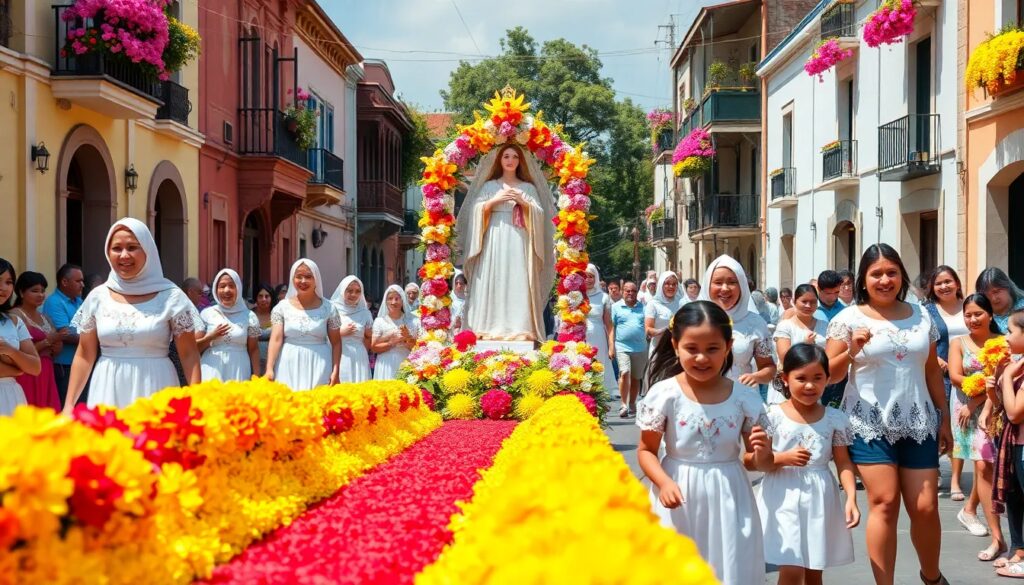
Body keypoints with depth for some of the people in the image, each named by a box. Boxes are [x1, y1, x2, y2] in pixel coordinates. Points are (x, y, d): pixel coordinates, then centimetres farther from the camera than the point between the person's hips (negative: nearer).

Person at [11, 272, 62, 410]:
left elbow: (57, 350, 21)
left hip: (46, 376, 7)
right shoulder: (15, 316, -7)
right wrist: (47, 342, -14)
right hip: (27, 377, -7)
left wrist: (56, 346, -1)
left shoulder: (44, 317, 17)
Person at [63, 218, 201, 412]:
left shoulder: (171, 296, -2)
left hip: (154, 391, -2)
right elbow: (84, 356, 10)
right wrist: (69, 405, 5)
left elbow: (189, 355, -1)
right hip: (108, 393, 2)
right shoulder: (97, 297, 5)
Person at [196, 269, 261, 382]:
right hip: (212, 372, 0)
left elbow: (254, 350, 6)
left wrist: (256, 378, 0)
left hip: (239, 373, 0)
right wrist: (211, 336, -10)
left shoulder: (249, 316, 5)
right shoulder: (206, 314, 4)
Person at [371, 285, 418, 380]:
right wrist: (392, 343, -14)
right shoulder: (379, 321, 0)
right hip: (387, 366, -1)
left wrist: (408, 337, -12)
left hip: (406, 366, 1)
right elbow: (373, 347, -3)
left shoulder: (411, 321, 5)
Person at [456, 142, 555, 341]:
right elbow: (476, 210, 5)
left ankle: (520, 329, -11)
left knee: (519, 285, -8)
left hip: (519, 242, 0)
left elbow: (539, 213, 6)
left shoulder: (529, 188, 15)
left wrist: (523, 202, -8)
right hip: (494, 240, 0)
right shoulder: (489, 186, 14)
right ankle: (491, 328, -9)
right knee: (492, 282, -8)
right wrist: (494, 200, -8)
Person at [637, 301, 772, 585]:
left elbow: (754, 461, 6)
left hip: (728, 500, 1)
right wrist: (664, 482, -17)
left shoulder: (744, 398, -4)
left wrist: (762, 455, -16)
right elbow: (646, 450, -1)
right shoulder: (664, 394, -10)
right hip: (680, 499, -1)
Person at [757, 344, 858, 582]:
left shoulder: (835, 419, 2)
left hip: (820, 499, 3)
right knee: (791, 571, -9)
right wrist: (784, 458, -21)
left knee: (814, 571, 12)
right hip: (784, 498, -3)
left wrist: (851, 498, -9)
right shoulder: (773, 416, -6)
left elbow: (843, 463, 4)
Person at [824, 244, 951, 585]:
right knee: (884, 504, -8)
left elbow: (932, 370, 16)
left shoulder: (920, 315, 9)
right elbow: (829, 374, -3)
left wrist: (944, 418, 16)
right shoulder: (849, 319, -2)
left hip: (919, 425, 3)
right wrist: (851, 352, -21)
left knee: (925, 507, 3)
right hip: (870, 425, -3)